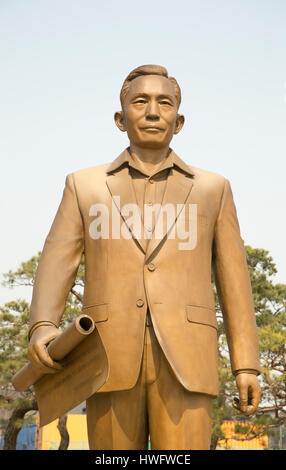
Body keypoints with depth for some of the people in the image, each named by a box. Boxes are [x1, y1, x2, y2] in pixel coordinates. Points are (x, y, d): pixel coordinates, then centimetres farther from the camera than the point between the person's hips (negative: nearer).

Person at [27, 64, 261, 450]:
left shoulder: (212, 188, 15)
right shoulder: (85, 186, 14)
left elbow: (232, 279, 12)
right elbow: (56, 267, 3)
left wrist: (247, 365, 3)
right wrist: (43, 329, -18)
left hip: (183, 359, 0)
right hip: (111, 357, 1)